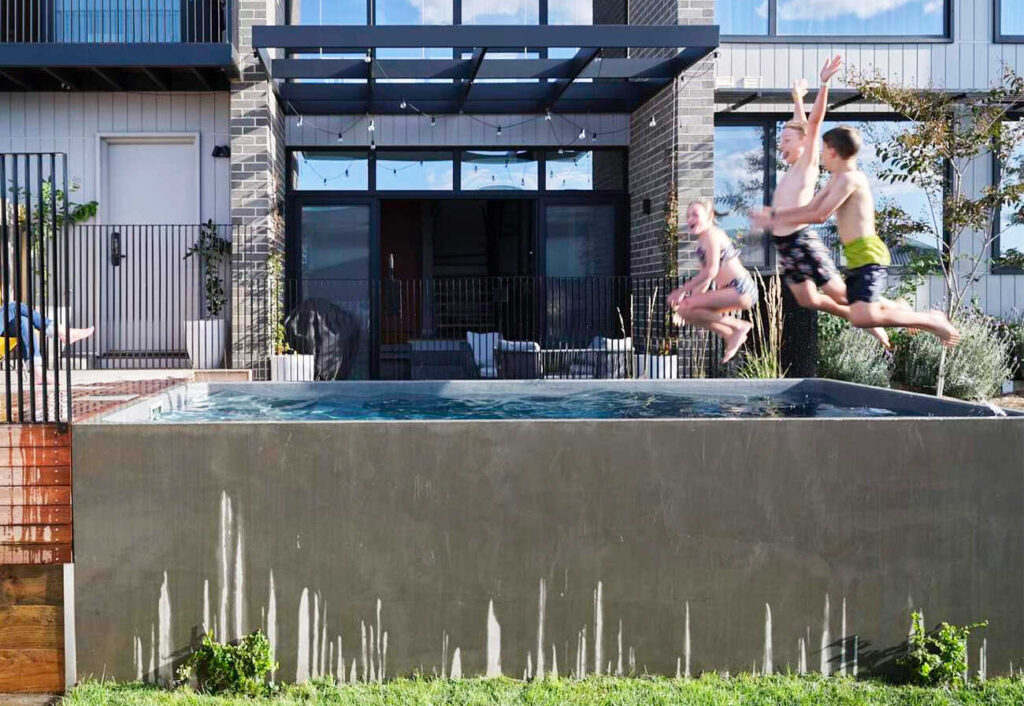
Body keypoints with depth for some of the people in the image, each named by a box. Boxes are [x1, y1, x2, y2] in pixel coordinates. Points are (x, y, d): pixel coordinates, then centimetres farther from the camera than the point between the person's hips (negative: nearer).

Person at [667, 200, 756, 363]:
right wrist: (688, 298, 17)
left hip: (741, 290, -10)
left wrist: (681, 291, -16)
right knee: (684, 309, 11)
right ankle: (730, 336, 11)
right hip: (730, 290, 10)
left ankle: (738, 326, -9)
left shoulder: (711, 235, -8)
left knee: (686, 307, -18)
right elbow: (704, 279, 21)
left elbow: (711, 271, -18)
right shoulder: (702, 241, 20)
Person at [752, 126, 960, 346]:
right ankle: (926, 317, 42)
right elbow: (811, 207, 20)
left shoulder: (850, 178, -14)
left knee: (862, 318, -25)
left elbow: (820, 215, -18)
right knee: (861, 307, 29)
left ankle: (932, 322, -11)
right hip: (856, 256, 11)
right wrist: (774, 213, 13)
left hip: (868, 255, -11)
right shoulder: (837, 179, 16)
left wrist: (778, 221, -12)